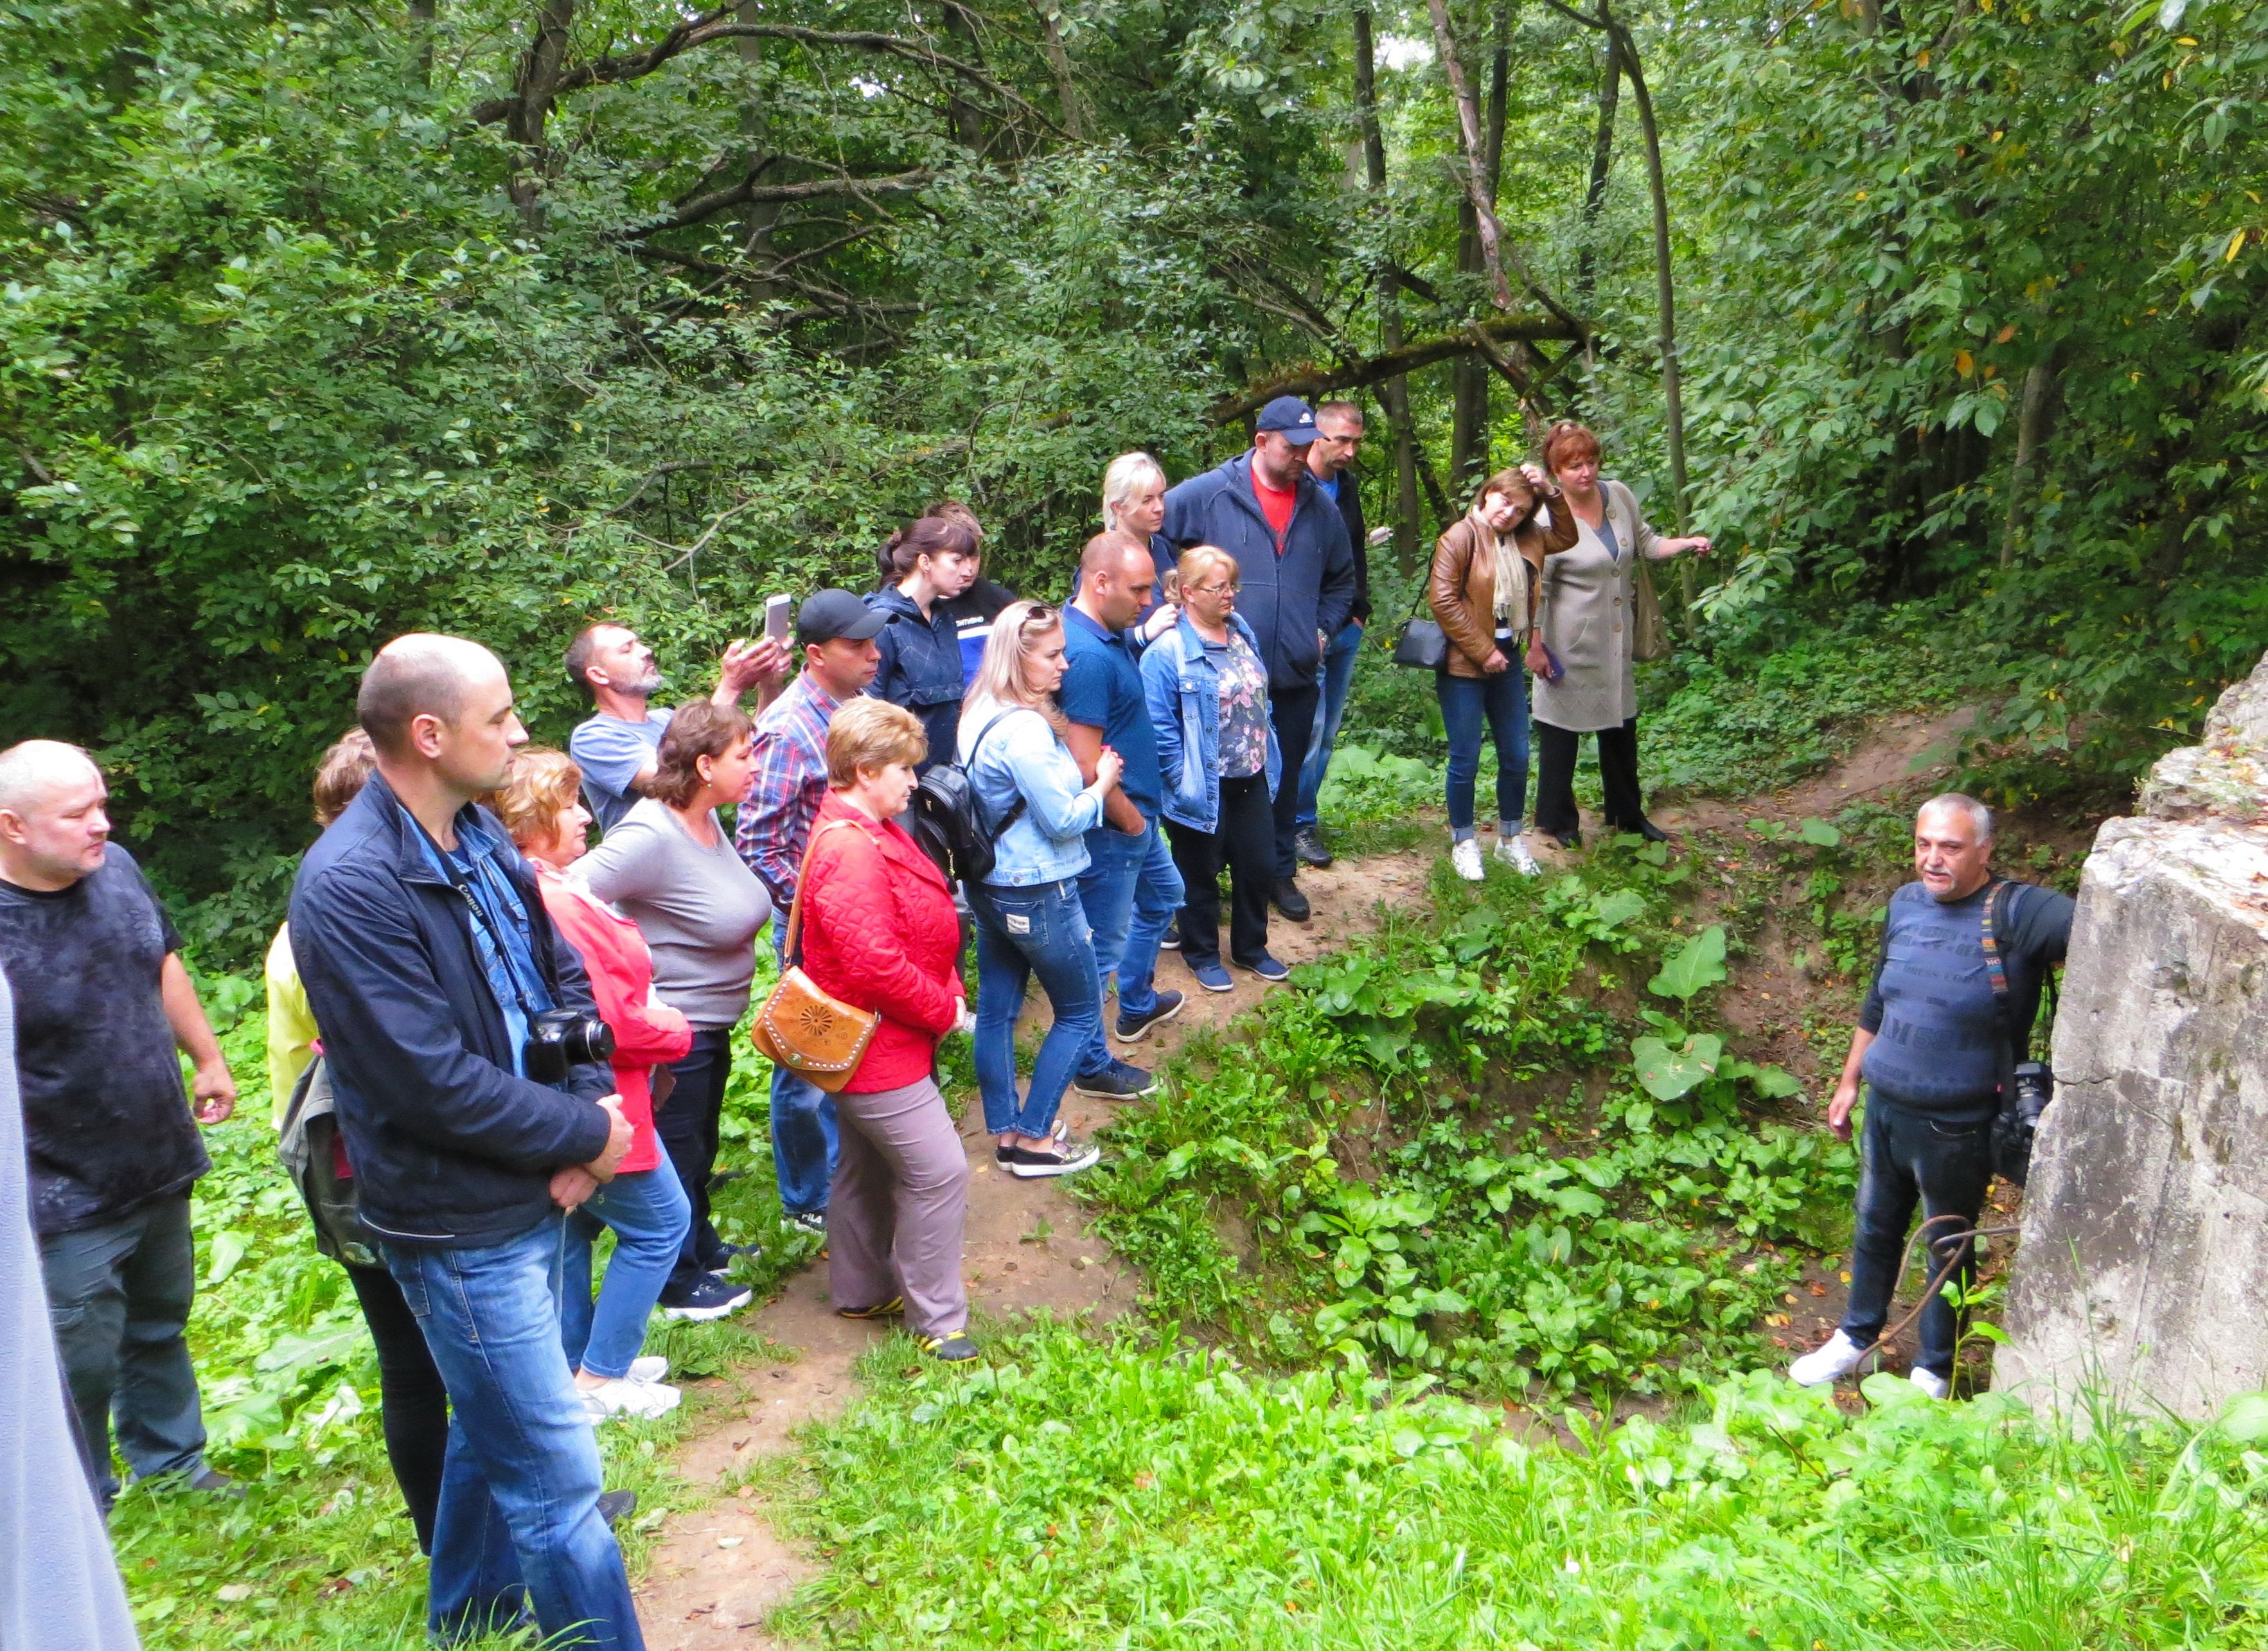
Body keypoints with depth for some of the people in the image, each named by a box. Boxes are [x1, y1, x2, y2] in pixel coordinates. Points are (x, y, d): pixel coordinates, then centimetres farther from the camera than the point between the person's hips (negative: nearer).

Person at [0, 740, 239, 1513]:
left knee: (160, 1326, 24)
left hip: (160, 1166, 7)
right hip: (68, 1201, -6)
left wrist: (208, 1058, 20)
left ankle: (172, 1463, 44)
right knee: (81, 1367, 7)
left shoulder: (115, 867, -4)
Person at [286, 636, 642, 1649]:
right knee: (555, 1474, 0)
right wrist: (585, 1135, -14)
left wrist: (586, 1111, -7)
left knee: (494, 1427, 26)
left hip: (532, 1195, 9)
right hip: (461, 1228, -9)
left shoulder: (478, 837, 4)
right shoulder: (351, 887, -24)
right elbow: (436, 1084, -25)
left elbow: (564, 976, 8)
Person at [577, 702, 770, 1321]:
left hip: (712, 1023, 9)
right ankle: (678, 1283, 28)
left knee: (700, 1148, 27)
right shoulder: (651, 836, -28)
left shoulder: (707, 819, 1)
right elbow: (570, 899, -32)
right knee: (676, 1156, 9)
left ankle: (701, 1246, 47)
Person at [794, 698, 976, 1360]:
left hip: (878, 1038, 11)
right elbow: (874, 962, -31)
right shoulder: (850, 848, -26)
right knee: (939, 1171, -7)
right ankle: (936, 1320, 4)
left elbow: (920, 929, 16)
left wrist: (949, 992, 4)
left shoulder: (868, 832, 10)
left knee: (868, 1167, 21)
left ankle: (861, 1290, 36)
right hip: (877, 1044, -11)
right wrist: (942, 1009, -18)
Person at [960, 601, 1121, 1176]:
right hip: (1038, 893, -9)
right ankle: (1034, 1141, 11)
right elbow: (1063, 820, -21)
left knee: (996, 1010, 14)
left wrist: (1085, 776, 6)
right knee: (1080, 1012, 7)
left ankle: (1007, 1134, 26)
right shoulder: (1025, 729, -25)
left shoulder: (983, 713, 5)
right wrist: (1103, 783, -4)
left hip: (990, 886, 9)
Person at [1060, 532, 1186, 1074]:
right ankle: (1092, 1065, 20)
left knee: (1162, 896, 31)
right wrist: (1130, 820, -17)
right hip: (1111, 827, -11)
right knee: (1102, 946, 4)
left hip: (1137, 814, 11)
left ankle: (1137, 1006, 51)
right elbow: (1086, 766, -29)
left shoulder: (1109, 632, 2)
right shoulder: (1087, 654, -30)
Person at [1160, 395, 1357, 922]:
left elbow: (1342, 580, 23)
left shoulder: (1321, 507, 9)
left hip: (1295, 679, 4)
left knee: (1285, 780, 15)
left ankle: (1281, 873, 29)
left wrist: (1323, 628, 8)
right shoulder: (1208, 495, -7)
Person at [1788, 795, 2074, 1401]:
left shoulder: (2018, 912, -19)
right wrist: (1849, 1081, 17)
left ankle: (1934, 1372, 34)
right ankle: (1856, 1340, 44)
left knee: (1949, 1249, 14)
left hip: (1957, 1127, -6)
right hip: (1885, 1106, 6)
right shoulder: (1906, 904, 0)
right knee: (1876, 1229, 23)